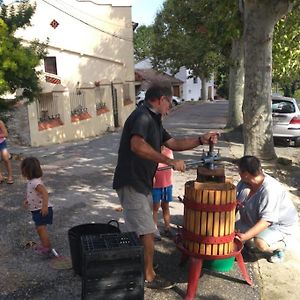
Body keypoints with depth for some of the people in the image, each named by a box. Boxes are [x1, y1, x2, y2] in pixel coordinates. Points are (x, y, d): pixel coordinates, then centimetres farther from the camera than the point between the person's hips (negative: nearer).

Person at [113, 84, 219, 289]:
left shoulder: (154, 120, 14)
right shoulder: (142, 116, -18)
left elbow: (174, 143, 18)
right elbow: (137, 145, -35)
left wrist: (201, 140, 8)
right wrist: (170, 162, -31)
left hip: (142, 183, 10)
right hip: (131, 183, -10)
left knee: (142, 230, 22)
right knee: (147, 232, -2)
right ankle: (149, 277, 16)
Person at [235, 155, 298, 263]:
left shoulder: (270, 190, -34)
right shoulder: (244, 183, -9)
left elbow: (266, 220, -36)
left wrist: (246, 236, -40)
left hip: (281, 226, -7)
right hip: (255, 221, 8)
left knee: (260, 243, -31)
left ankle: (280, 246, -1)